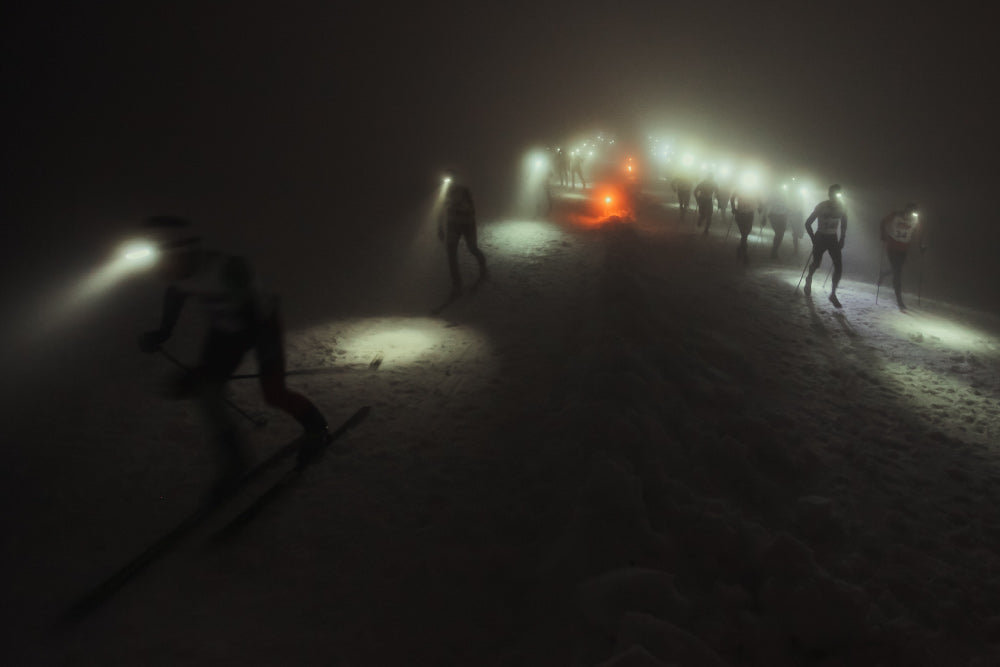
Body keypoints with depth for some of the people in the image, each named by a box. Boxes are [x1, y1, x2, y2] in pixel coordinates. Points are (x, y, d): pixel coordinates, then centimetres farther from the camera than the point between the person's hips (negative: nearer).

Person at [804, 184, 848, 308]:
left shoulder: (841, 208, -4)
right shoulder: (821, 206, -13)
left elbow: (844, 226, 11)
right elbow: (808, 223, -7)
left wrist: (842, 240, 4)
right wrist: (814, 239, -9)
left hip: (833, 239, 3)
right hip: (820, 238, -2)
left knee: (839, 266, -9)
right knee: (816, 264, 2)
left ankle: (833, 294, 0)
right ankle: (809, 279, 39)